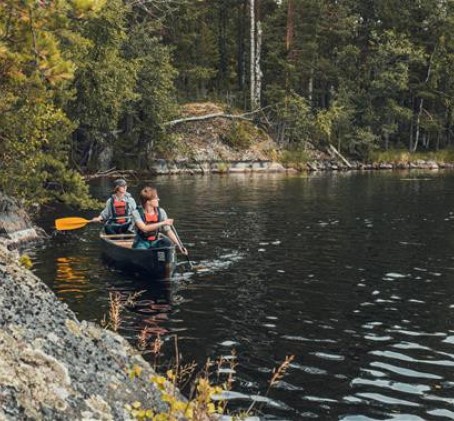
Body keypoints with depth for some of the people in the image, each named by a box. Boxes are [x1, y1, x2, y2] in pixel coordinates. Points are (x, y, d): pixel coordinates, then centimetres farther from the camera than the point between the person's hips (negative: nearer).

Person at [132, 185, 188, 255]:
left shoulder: (161, 212, -4)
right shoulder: (136, 213, -13)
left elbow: (168, 230, -6)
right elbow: (144, 228, -27)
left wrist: (179, 245, -17)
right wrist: (162, 223, -31)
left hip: (155, 242, 4)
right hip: (142, 242, -4)